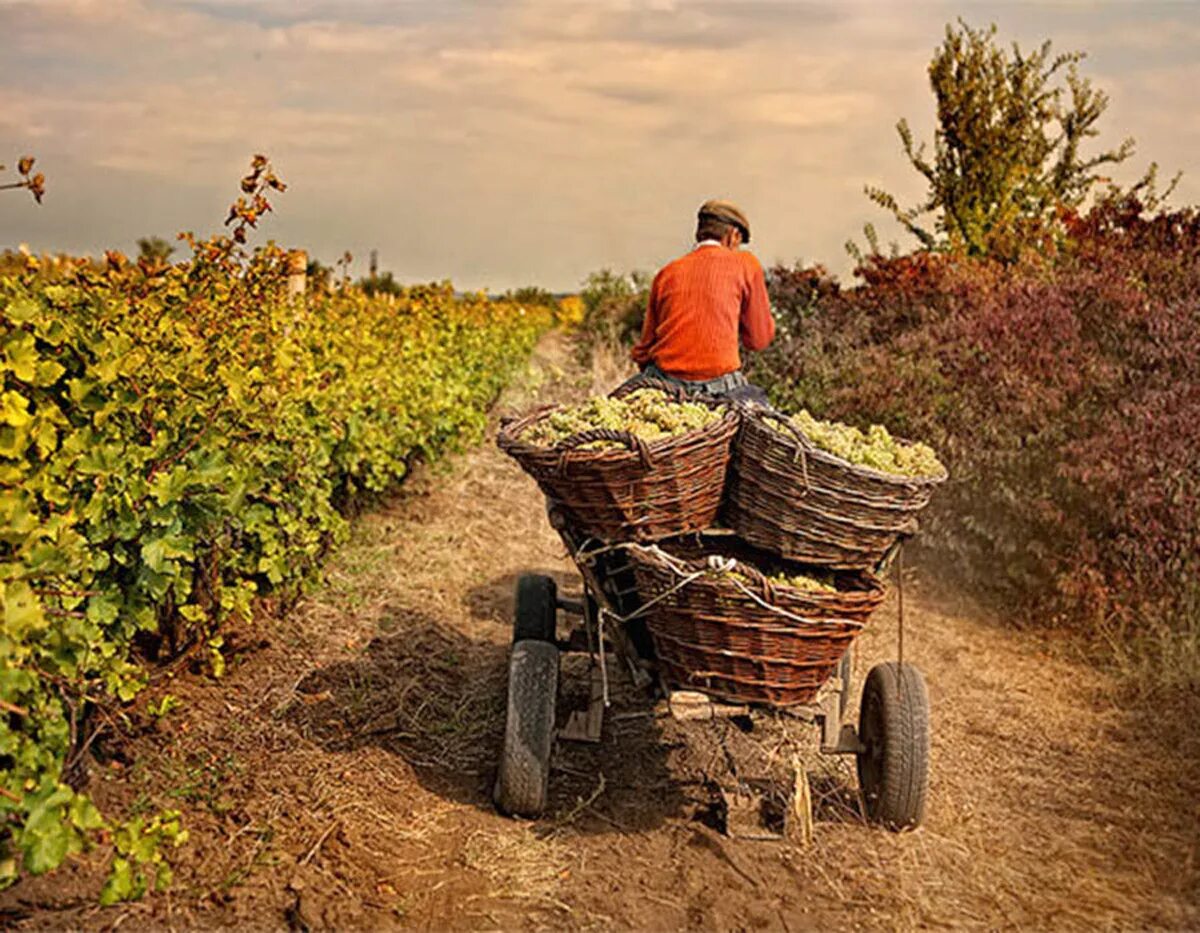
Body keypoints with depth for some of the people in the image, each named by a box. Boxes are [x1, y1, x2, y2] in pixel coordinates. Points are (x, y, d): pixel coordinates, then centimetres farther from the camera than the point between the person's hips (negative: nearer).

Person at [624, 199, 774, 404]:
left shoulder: (667, 272, 12)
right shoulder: (745, 264, 5)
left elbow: (645, 345, 13)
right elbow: (760, 339, 9)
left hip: (665, 379, 1)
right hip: (719, 381, -1)